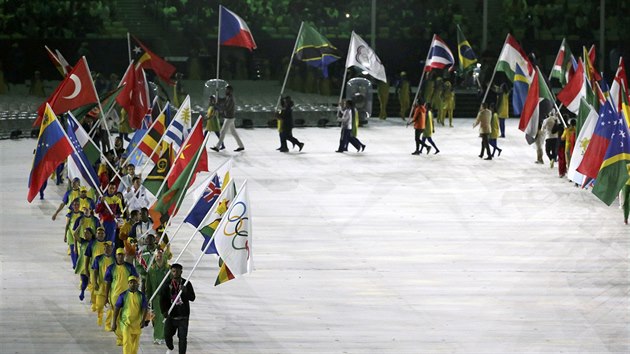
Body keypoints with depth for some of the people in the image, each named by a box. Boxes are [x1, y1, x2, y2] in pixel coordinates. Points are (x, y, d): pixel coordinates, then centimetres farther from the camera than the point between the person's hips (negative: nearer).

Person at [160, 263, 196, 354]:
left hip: (183, 316, -1)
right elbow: (162, 299, 1)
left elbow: (192, 298, -7)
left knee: (183, 338, -4)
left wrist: (185, 291, -26)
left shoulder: (186, 284, 0)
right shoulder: (167, 284, 2)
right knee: (167, 335, 5)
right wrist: (164, 311, -12)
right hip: (170, 315, 1)